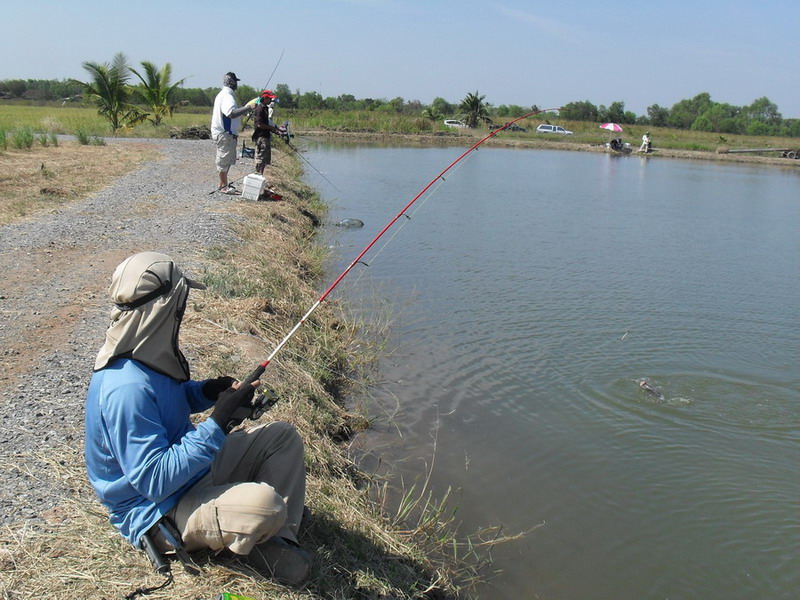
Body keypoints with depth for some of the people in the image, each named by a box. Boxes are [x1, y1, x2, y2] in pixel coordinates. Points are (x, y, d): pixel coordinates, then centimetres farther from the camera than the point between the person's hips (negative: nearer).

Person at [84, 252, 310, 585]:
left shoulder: (143, 357, -1)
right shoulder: (126, 389, -31)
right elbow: (154, 482, -31)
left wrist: (207, 391, -3)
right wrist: (218, 423, -30)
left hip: (191, 467, 10)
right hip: (159, 513, -10)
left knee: (283, 437, 7)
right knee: (264, 506, -34)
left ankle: (278, 540, -2)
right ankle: (242, 543, 1)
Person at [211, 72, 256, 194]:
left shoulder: (222, 94, 17)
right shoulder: (227, 96, -19)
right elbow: (231, 113, -34)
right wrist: (248, 107, -33)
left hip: (224, 133, 11)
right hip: (224, 134, -11)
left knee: (228, 160, 19)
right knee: (224, 160, -2)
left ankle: (223, 183, 28)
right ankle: (224, 186, 5)